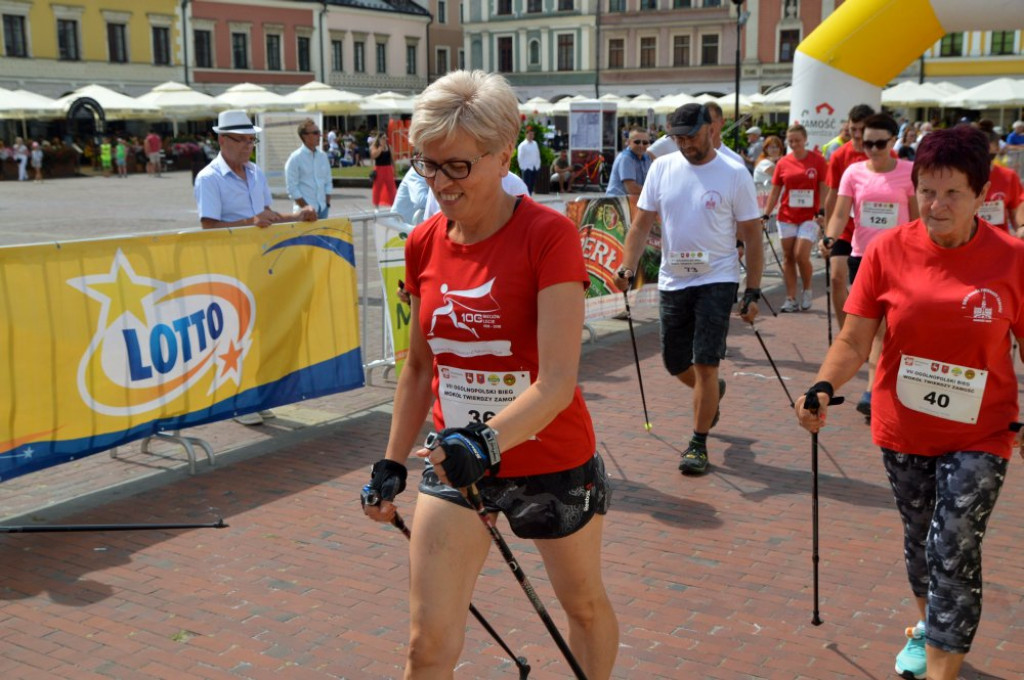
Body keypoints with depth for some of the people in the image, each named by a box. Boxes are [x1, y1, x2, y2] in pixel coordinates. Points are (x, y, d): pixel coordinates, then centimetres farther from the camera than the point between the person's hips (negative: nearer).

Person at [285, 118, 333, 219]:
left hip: (322, 209, 6)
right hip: (305, 211, -6)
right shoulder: (295, 158, -7)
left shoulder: (323, 156, 10)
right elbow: (292, 188, -10)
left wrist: (327, 203, 5)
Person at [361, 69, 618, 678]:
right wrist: (392, 465, 10)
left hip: (552, 463, -3)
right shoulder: (424, 244, -2)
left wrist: (488, 441, -42)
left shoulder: (548, 234, -19)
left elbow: (557, 381, -27)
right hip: (454, 464, 4)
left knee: (585, 606, 20)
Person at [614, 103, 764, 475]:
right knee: (676, 364, 14)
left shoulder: (734, 174, -7)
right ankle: (713, 392, 47)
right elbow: (641, 224, 4)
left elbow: (752, 237, -3)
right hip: (672, 280, 4)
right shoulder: (662, 168, 2)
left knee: (705, 365, -8)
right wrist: (627, 267, -11)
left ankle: (698, 445, 7)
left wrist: (753, 292, -6)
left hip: (717, 280, -4)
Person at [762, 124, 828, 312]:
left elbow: (824, 188, -2)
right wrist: (765, 214, 3)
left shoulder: (817, 160, -3)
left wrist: (821, 212, -12)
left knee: (801, 255, -12)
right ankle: (791, 299, 12)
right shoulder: (782, 163, 4)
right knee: (788, 257, 5)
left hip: (809, 217, -3)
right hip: (787, 217, 3)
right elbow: (775, 192, 8)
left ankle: (807, 291, 14)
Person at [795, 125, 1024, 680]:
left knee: (955, 551, -9)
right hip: (902, 429, 3)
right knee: (919, 539, 21)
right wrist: (824, 387, -26)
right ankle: (928, 625, 49)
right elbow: (854, 340, -9)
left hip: (977, 436, -2)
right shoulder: (888, 251, -10)